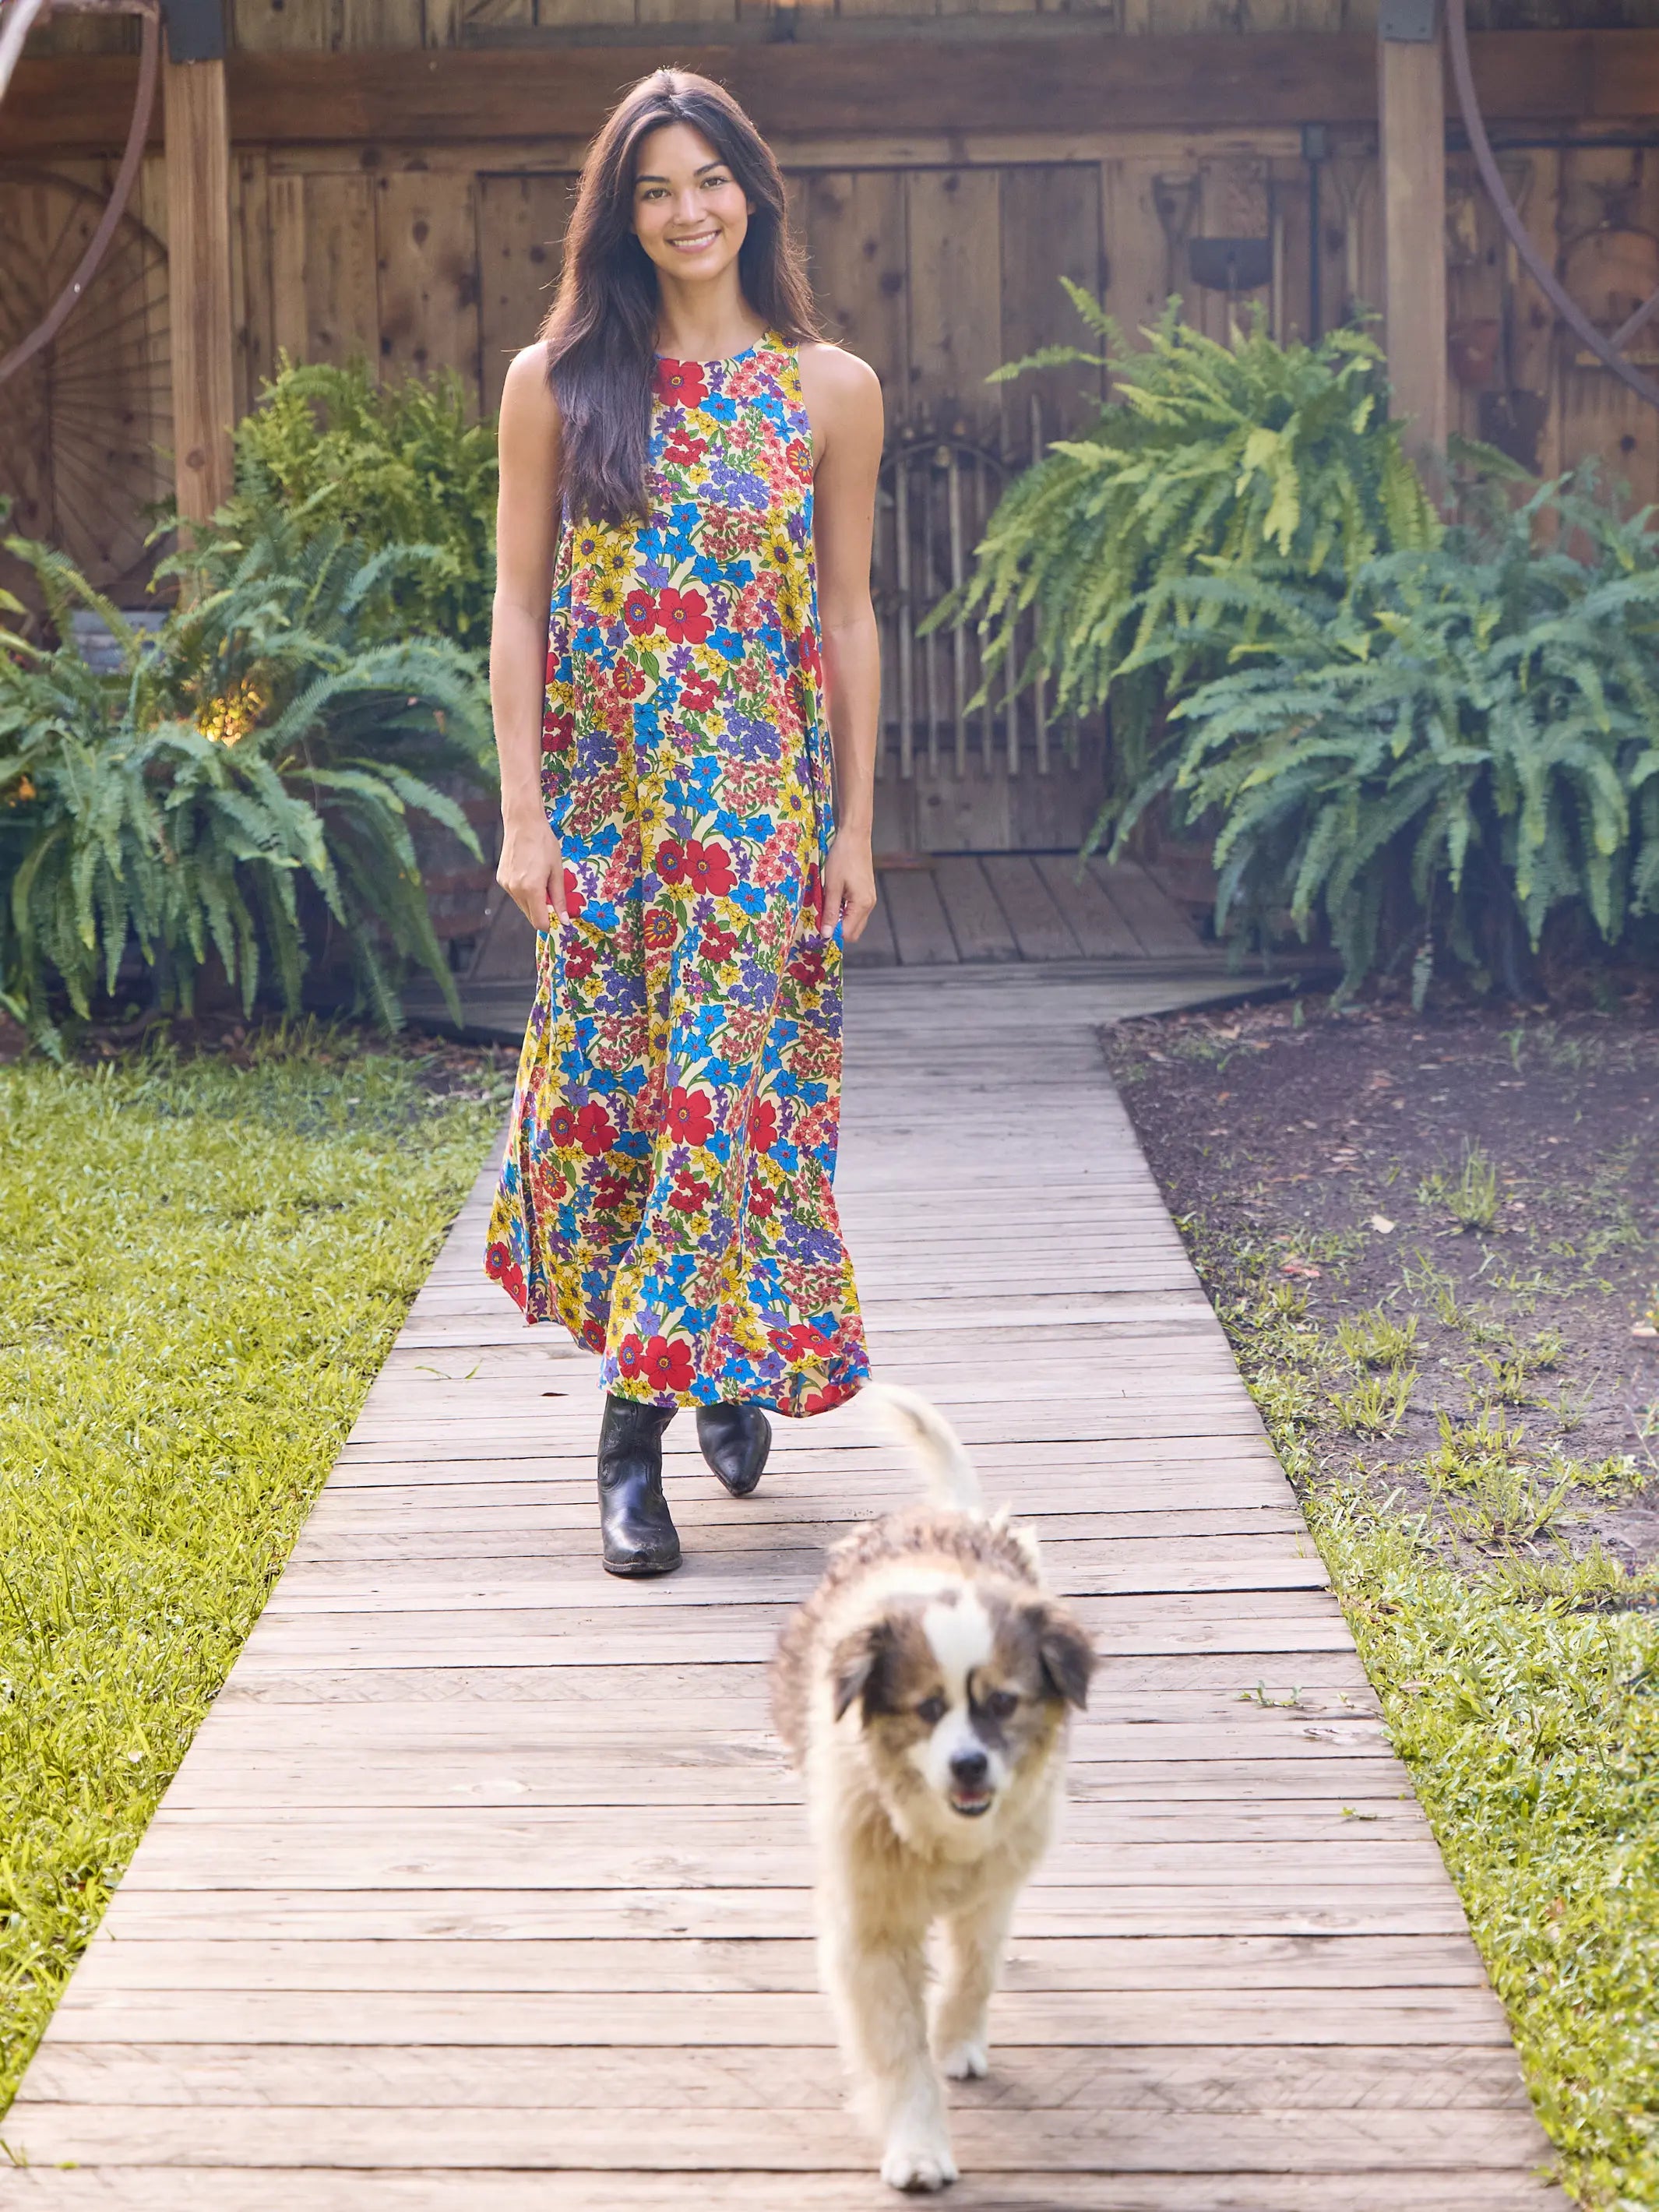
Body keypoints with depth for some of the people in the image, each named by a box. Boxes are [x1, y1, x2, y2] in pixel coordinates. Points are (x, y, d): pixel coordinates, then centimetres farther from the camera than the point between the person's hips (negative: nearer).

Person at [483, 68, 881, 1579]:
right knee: (608, 1089, 3)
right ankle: (722, 1367, 20)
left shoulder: (829, 390, 3)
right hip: (603, 797, 1)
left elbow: (849, 616, 6)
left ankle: (638, 1423, 6)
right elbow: (519, 605, 2)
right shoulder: (558, 382, 3)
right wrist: (523, 811, -5)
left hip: (762, 798, -1)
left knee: (724, 1091, -6)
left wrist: (855, 828, 3)